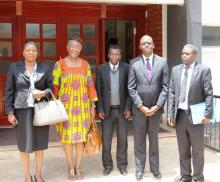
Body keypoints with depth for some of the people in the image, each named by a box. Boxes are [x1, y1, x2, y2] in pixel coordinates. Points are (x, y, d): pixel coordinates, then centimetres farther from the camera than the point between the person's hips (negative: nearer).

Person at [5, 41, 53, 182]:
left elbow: (51, 87, 6)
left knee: (40, 142, 7)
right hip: (22, 109, -1)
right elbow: (9, 91, 1)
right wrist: (10, 112, -5)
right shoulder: (14, 67, 1)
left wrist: (43, 93, -16)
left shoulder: (45, 68, 5)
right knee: (24, 143, 5)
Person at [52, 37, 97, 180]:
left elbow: (90, 85, 6)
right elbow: (54, 86, -3)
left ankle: (78, 167, 19)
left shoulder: (85, 64, 6)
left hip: (82, 105, 2)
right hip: (66, 105, -2)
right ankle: (71, 168, 18)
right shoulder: (59, 64, -3)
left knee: (81, 136, 5)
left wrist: (93, 105, 4)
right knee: (67, 137, 4)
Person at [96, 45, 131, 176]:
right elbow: (98, 90, 1)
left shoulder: (126, 68, -2)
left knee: (122, 139, 9)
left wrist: (128, 108, -7)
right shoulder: (101, 69, 0)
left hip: (122, 109, 0)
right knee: (106, 140, 7)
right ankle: (108, 165, 20)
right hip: (107, 109, 1)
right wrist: (100, 109, -5)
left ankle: (122, 165, 21)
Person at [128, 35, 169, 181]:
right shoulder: (134, 63, -2)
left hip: (156, 108, 1)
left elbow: (165, 87, -2)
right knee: (139, 140, 8)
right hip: (139, 108, 0)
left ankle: (155, 168, 24)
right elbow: (131, 88, -4)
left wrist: (157, 106, -10)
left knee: (154, 140, 12)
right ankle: (140, 169, 20)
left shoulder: (162, 62, 0)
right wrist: (141, 106, -11)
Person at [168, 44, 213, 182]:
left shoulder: (204, 70, -5)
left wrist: (208, 114, -14)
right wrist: (171, 113, 3)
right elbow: (172, 92, 8)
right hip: (180, 115, 4)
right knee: (183, 149, 13)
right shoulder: (176, 70, 8)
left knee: (197, 150, 8)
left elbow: (209, 94, -8)